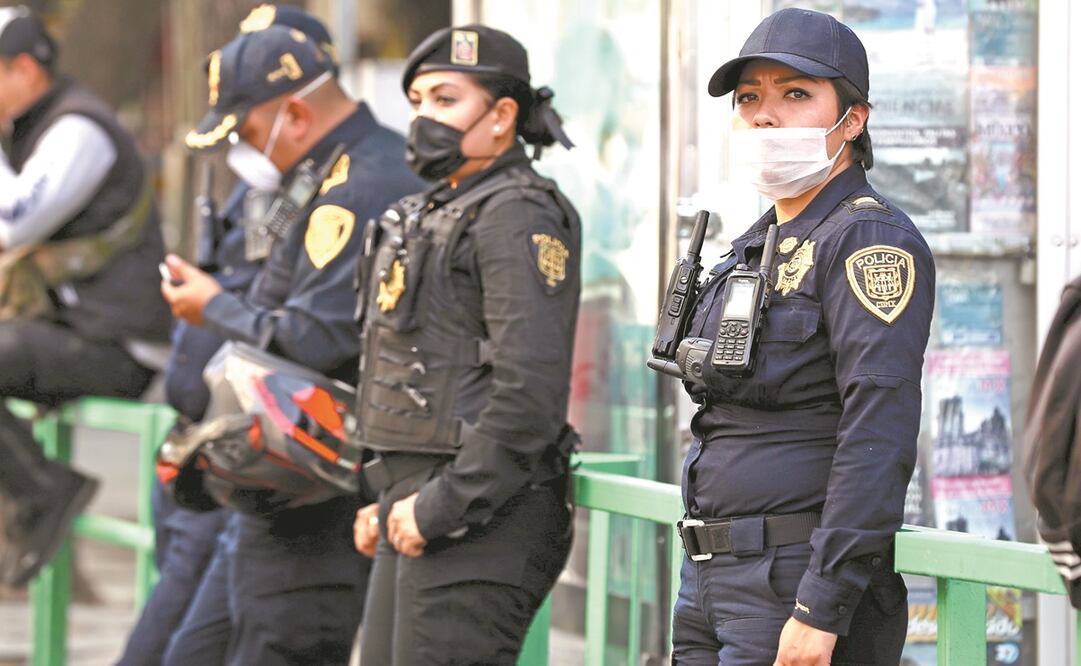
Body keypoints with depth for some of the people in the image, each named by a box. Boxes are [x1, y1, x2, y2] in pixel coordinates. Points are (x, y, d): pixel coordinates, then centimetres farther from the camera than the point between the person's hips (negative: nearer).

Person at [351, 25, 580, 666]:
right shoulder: (435, 214, 20)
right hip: (421, 507, 10)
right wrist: (391, 500, 17)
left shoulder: (519, 216, -12)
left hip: (478, 518, -10)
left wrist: (442, 507, -20)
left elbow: (529, 391, -21)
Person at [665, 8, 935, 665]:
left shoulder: (872, 241, -11)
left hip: (800, 586, -9)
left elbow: (879, 441, -20)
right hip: (712, 581, 9)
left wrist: (822, 610, -25)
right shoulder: (758, 247, 17)